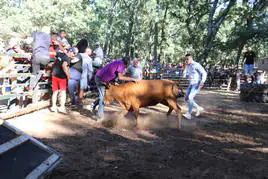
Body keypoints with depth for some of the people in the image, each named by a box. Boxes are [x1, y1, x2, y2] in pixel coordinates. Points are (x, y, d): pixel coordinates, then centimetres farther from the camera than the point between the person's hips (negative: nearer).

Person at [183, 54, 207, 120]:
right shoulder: (187, 66, 9)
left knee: (190, 97, -20)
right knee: (186, 98, 5)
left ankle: (189, 114, -15)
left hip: (197, 84, -9)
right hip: (191, 84, 9)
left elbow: (204, 73, -18)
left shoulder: (196, 65, -16)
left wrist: (202, 82, -30)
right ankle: (199, 108, 19)